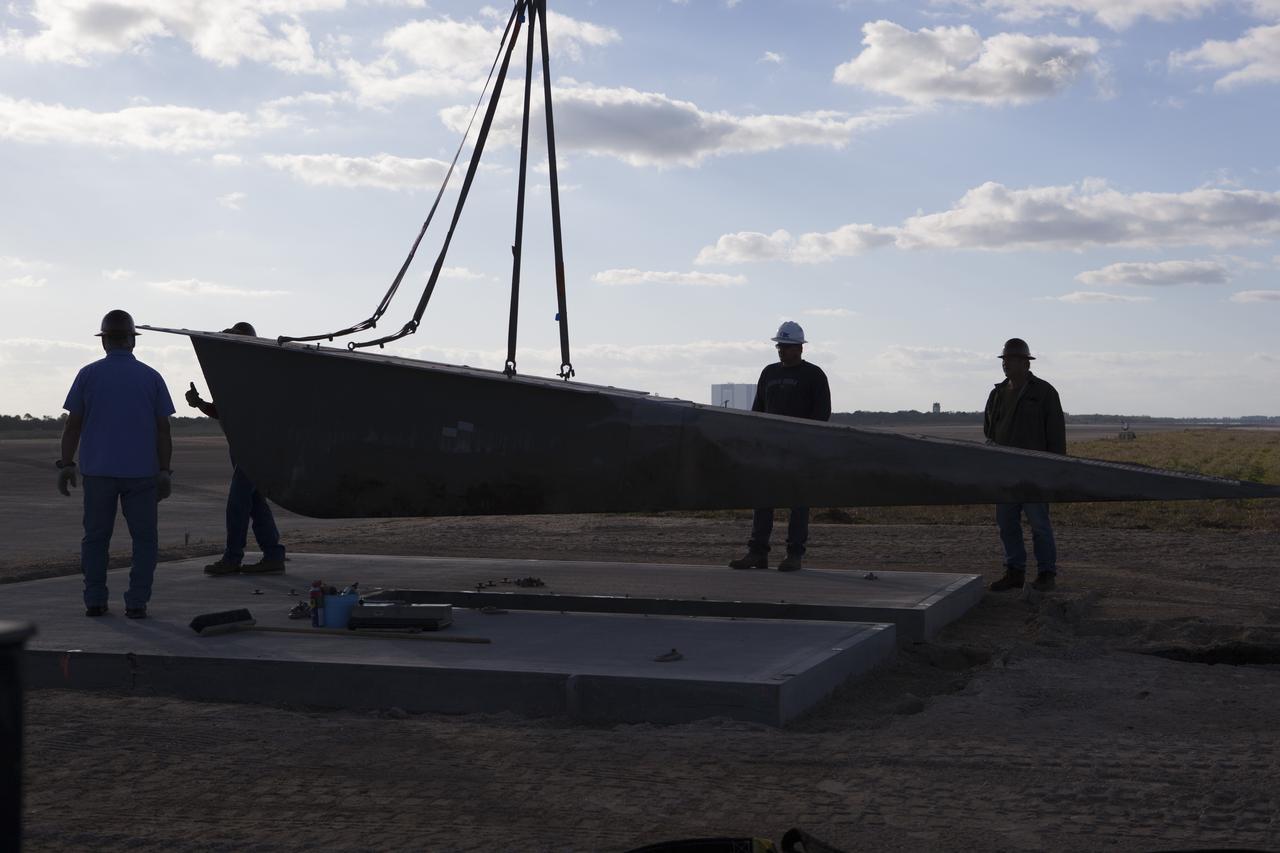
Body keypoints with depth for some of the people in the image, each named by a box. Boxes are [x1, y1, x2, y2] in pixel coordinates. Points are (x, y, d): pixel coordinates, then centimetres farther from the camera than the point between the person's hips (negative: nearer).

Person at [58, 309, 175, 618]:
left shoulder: (88, 375, -1)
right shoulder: (151, 377, 0)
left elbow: (72, 425, 0)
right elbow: (163, 430, 0)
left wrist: (65, 465, 7)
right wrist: (164, 472, 4)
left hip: (98, 471, 1)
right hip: (141, 473, -1)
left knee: (95, 537, 12)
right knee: (144, 538, 7)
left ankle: (95, 601, 9)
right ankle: (136, 602, 0)